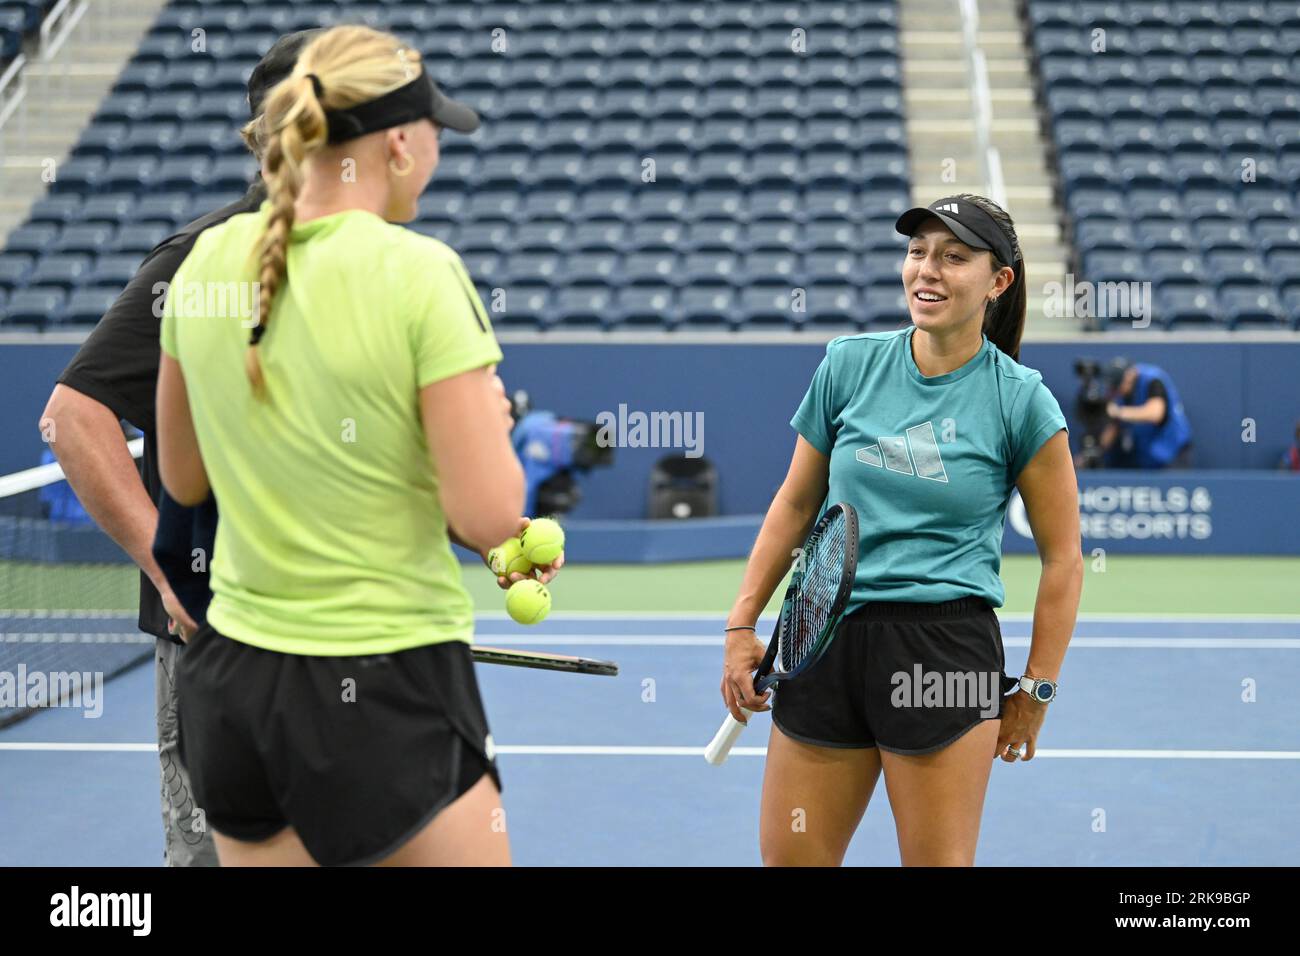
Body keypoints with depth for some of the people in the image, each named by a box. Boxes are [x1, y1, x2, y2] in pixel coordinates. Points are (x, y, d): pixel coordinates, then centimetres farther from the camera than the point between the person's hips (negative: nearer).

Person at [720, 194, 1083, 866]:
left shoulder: (1019, 399, -4)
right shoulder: (849, 364, 5)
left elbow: (1062, 559, 2)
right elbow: (795, 503, 14)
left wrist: (1037, 688, 1)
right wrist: (742, 625, 10)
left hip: (945, 648, -3)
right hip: (825, 636, 3)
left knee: (937, 863, 2)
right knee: (786, 858, 7)